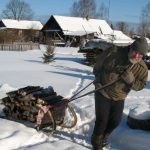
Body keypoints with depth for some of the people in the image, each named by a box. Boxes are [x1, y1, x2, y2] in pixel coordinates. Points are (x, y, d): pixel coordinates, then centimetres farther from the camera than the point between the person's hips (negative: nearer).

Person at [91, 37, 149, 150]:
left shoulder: (142, 68, -13)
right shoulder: (113, 52, -19)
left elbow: (141, 85, -6)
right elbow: (98, 63, -3)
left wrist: (132, 81, -27)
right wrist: (98, 78, 2)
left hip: (119, 98, 4)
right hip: (103, 93, -3)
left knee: (115, 121, 13)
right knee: (102, 120, -3)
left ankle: (103, 138, 42)